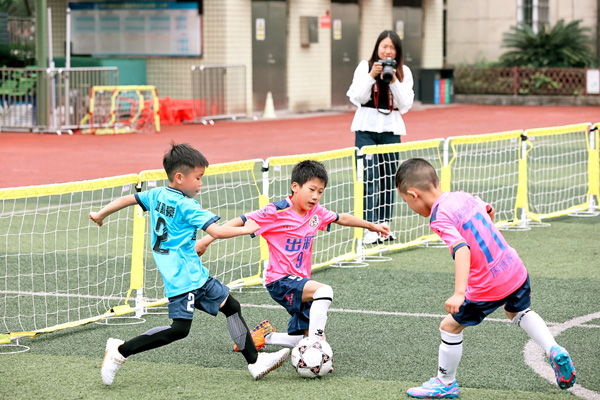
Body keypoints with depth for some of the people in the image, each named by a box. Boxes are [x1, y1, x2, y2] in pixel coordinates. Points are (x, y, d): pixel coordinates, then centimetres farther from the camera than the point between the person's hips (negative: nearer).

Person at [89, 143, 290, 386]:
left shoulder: (157, 195, 8)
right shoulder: (186, 206, -15)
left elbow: (127, 199, 14)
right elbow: (217, 231, -20)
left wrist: (101, 215, 28)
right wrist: (245, 229, -6)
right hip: (182, 276, -10)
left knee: (231, 306, 11)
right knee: (179, 329, -13)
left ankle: (255, 362, 14)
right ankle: (120, 351, -6)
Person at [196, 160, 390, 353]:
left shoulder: (316, 212, 4)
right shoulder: (277, 212, -15)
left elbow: (341, 218, 22)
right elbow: (242, 221, -15)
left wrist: (371, 226, 33)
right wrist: (206, 240, -21)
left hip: (300, 280, 8)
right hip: (280, 280, -8)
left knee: (310, 336, 6)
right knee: (324, 291, -32)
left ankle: (266, 335, 25)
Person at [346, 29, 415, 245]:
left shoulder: (404, 72, 5)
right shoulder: (365, 66, 1)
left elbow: (405, 104, -3)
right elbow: (357, 97, -6)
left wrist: (394, 81, -14)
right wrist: (372, 75, -17)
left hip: (391, 128, 2)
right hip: (366, 126, -2)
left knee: (389, 177, 6)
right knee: (369, 178, -10)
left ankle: (385, 225, 16)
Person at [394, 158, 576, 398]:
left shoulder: (440, 218, -19)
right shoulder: (463, 197, 5)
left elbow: (462, 250, -33)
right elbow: (488, 211, 26)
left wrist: (458, 293, -41)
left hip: (487, 286, -8)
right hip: (516, 270, 8)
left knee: (450, 327, 13)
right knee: (519, 312, 37)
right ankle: (554, 352, 22)